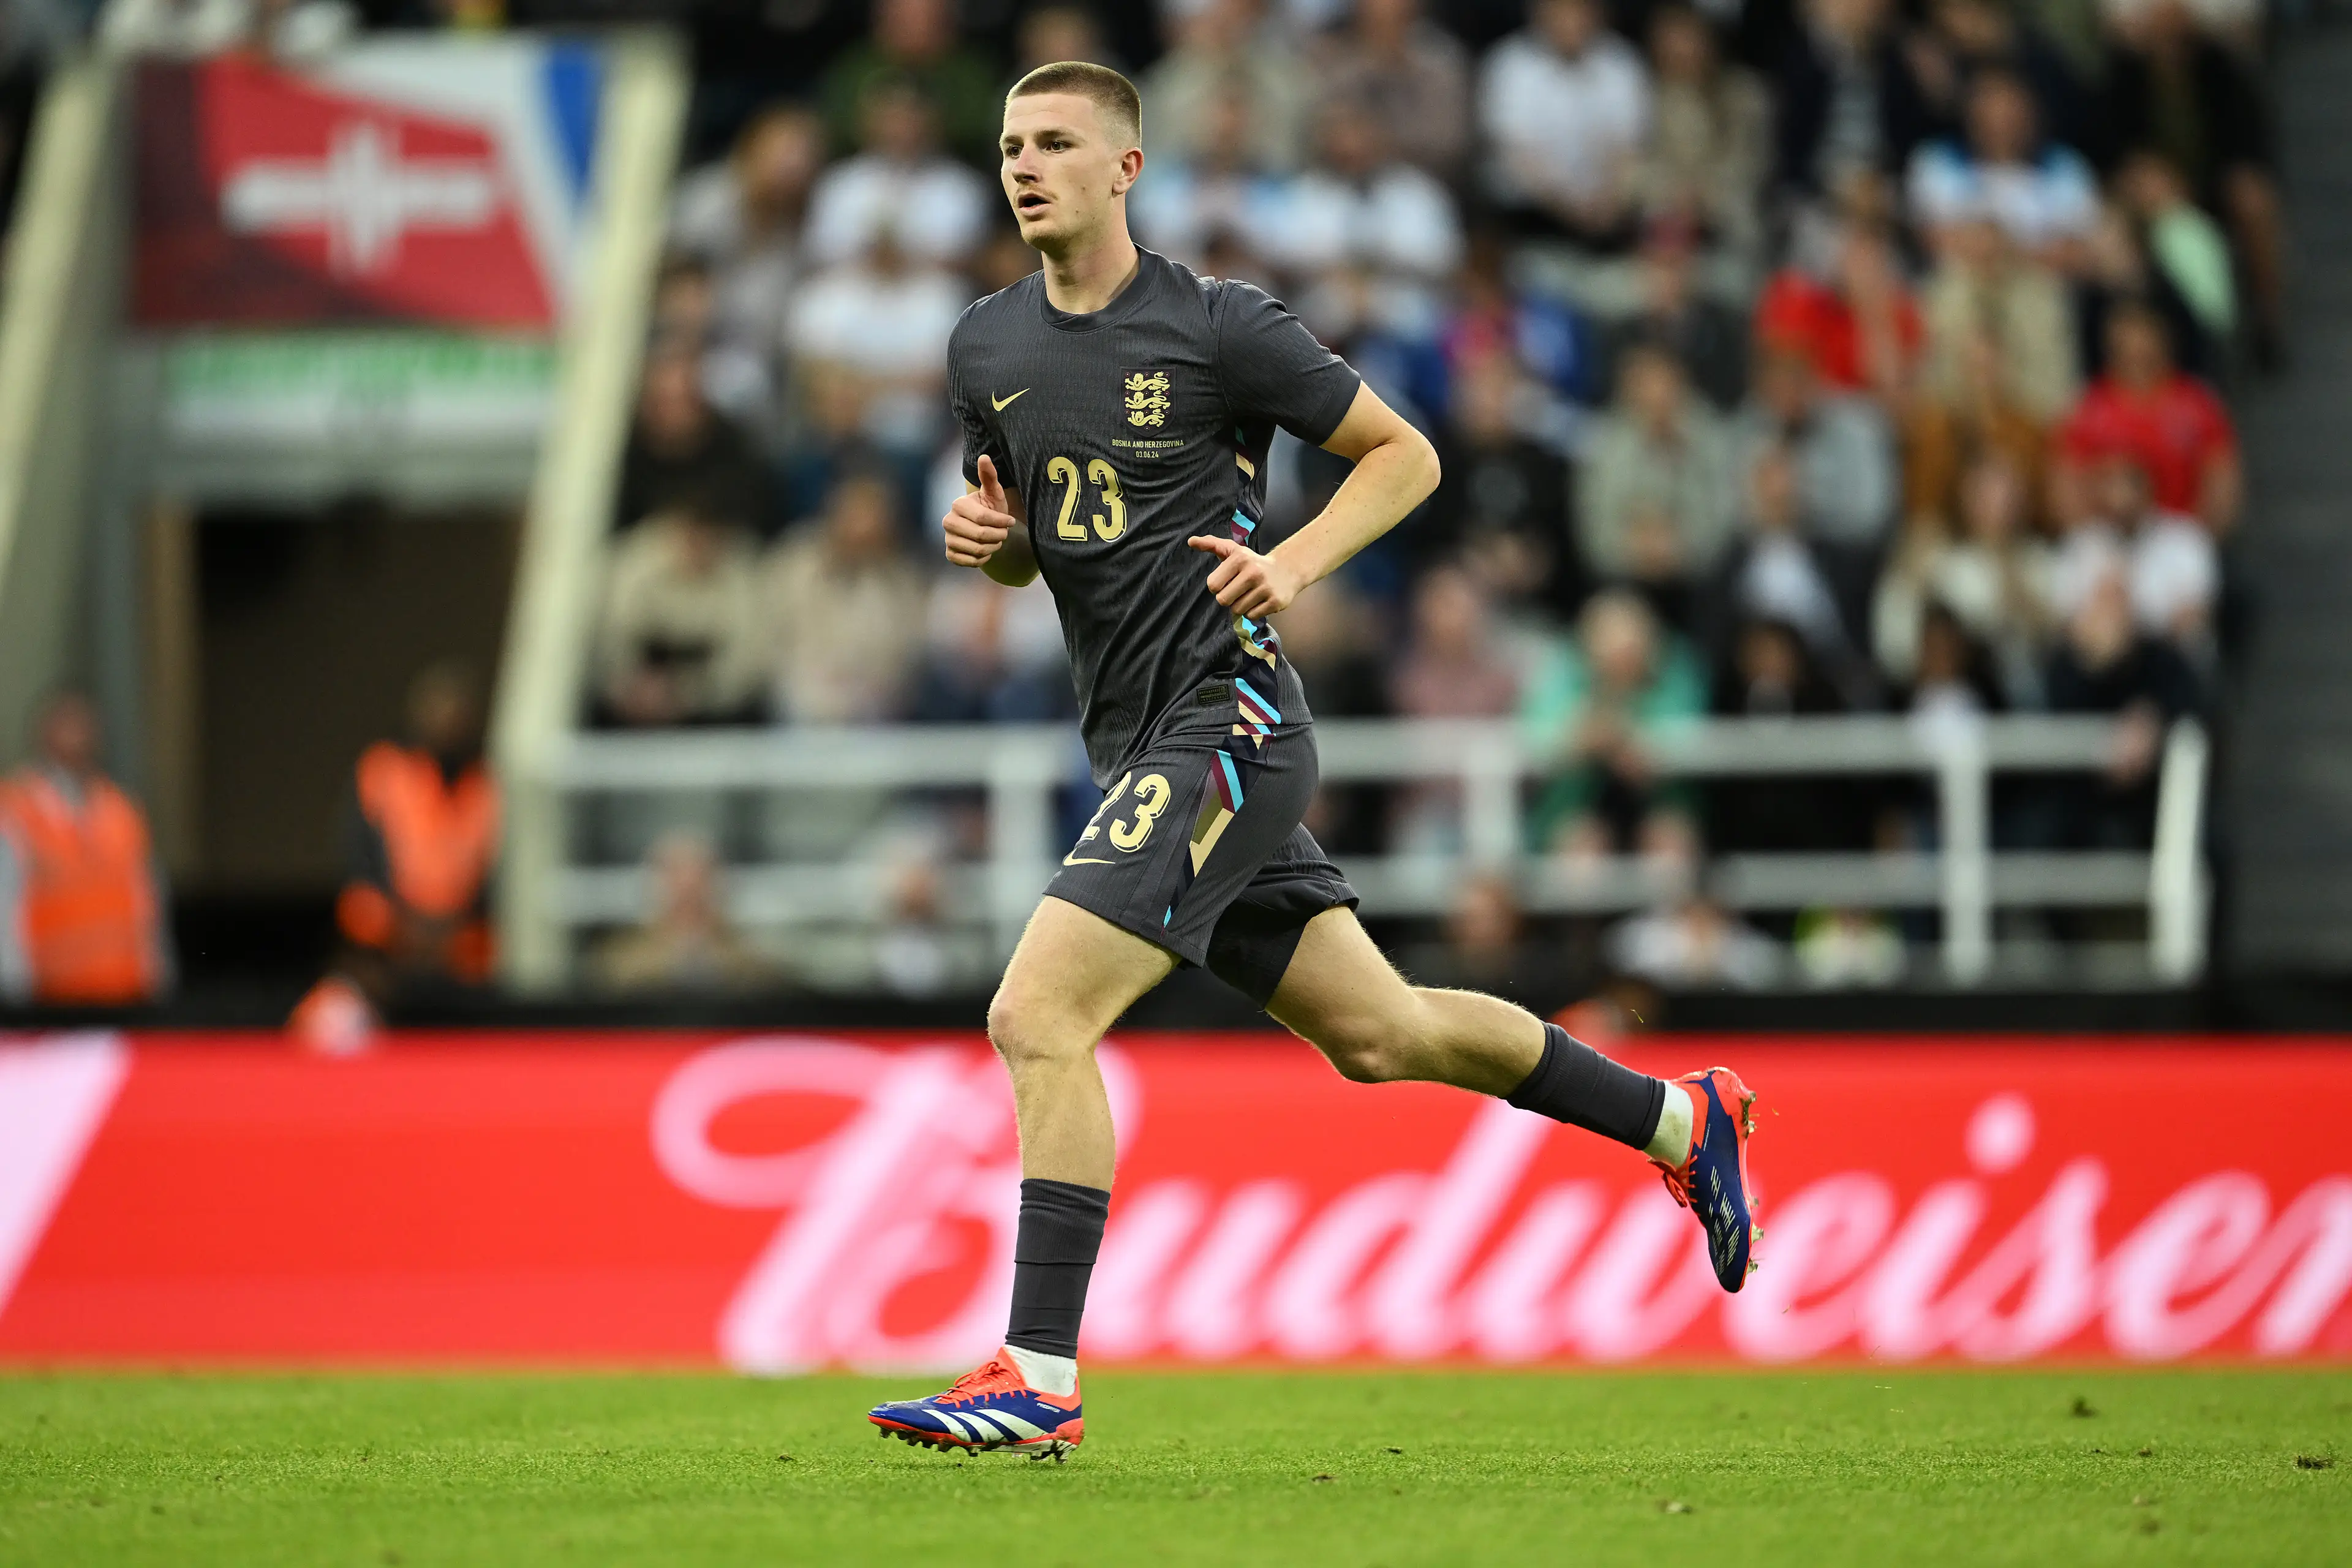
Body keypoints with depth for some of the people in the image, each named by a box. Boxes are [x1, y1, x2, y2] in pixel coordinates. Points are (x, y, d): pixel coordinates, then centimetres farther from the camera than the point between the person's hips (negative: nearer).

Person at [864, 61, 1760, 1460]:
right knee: (1376, 1032, 14)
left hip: (1226, 721, -8)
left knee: (1040, 1018, -18)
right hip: (1141, 746, 8)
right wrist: (988, 533, 0)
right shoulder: (989, 350, 11)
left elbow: (1405, 455, 1)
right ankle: (1680, 1121, 31)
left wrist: (1295, 561, -14)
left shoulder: (1217, 326, -8)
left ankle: (1041, 1378, -16)